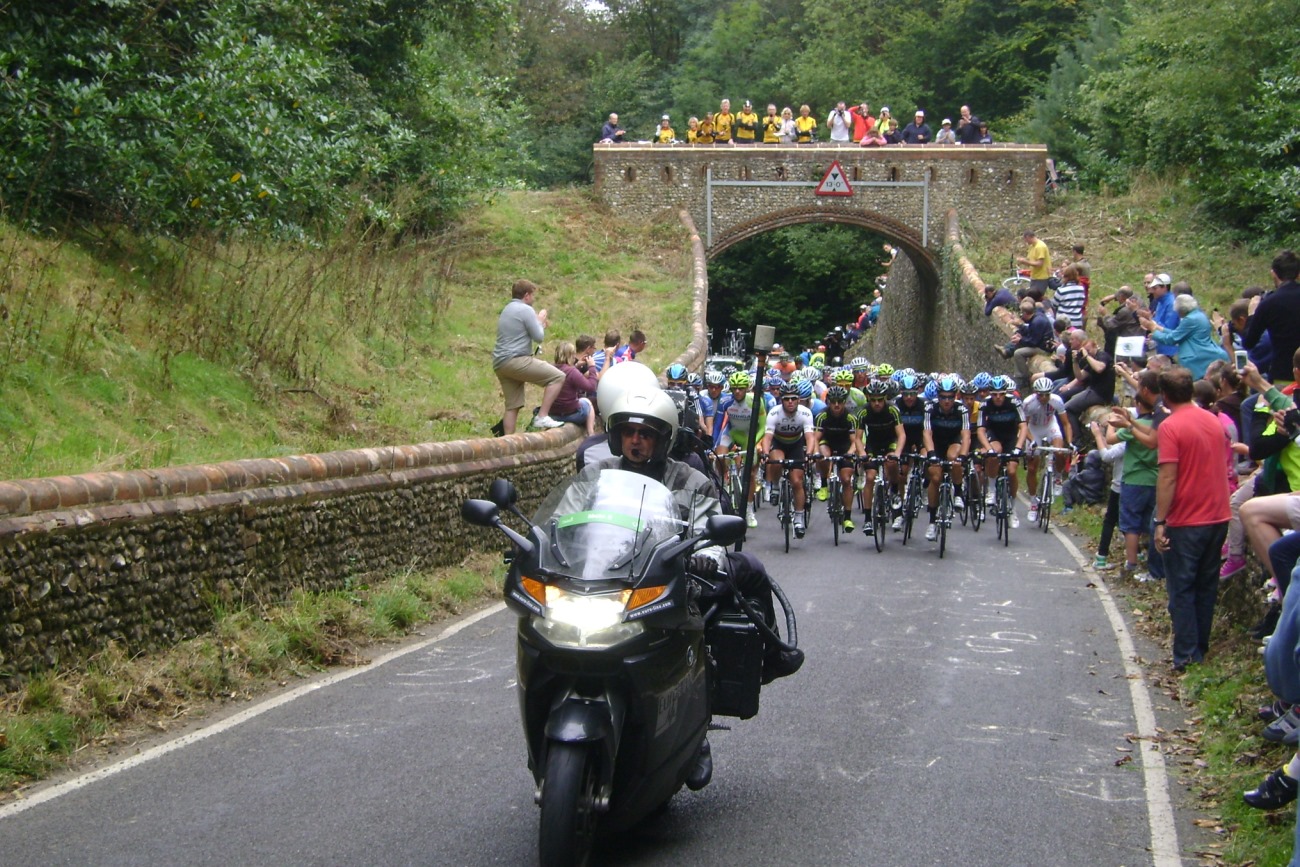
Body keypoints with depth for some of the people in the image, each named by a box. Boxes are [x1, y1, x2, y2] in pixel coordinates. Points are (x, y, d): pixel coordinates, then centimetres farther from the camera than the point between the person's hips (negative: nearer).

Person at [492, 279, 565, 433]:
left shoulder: (506, 310, 23)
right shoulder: (526, 310, -7)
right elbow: (538, 337, -6)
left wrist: (539, 323, 27)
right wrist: (540, 321, 11)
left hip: (499, 363, 10)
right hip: (516, 360, -10)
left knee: (512, 406, 10)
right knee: (557, 377, -10)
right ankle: (542, 417, -16)